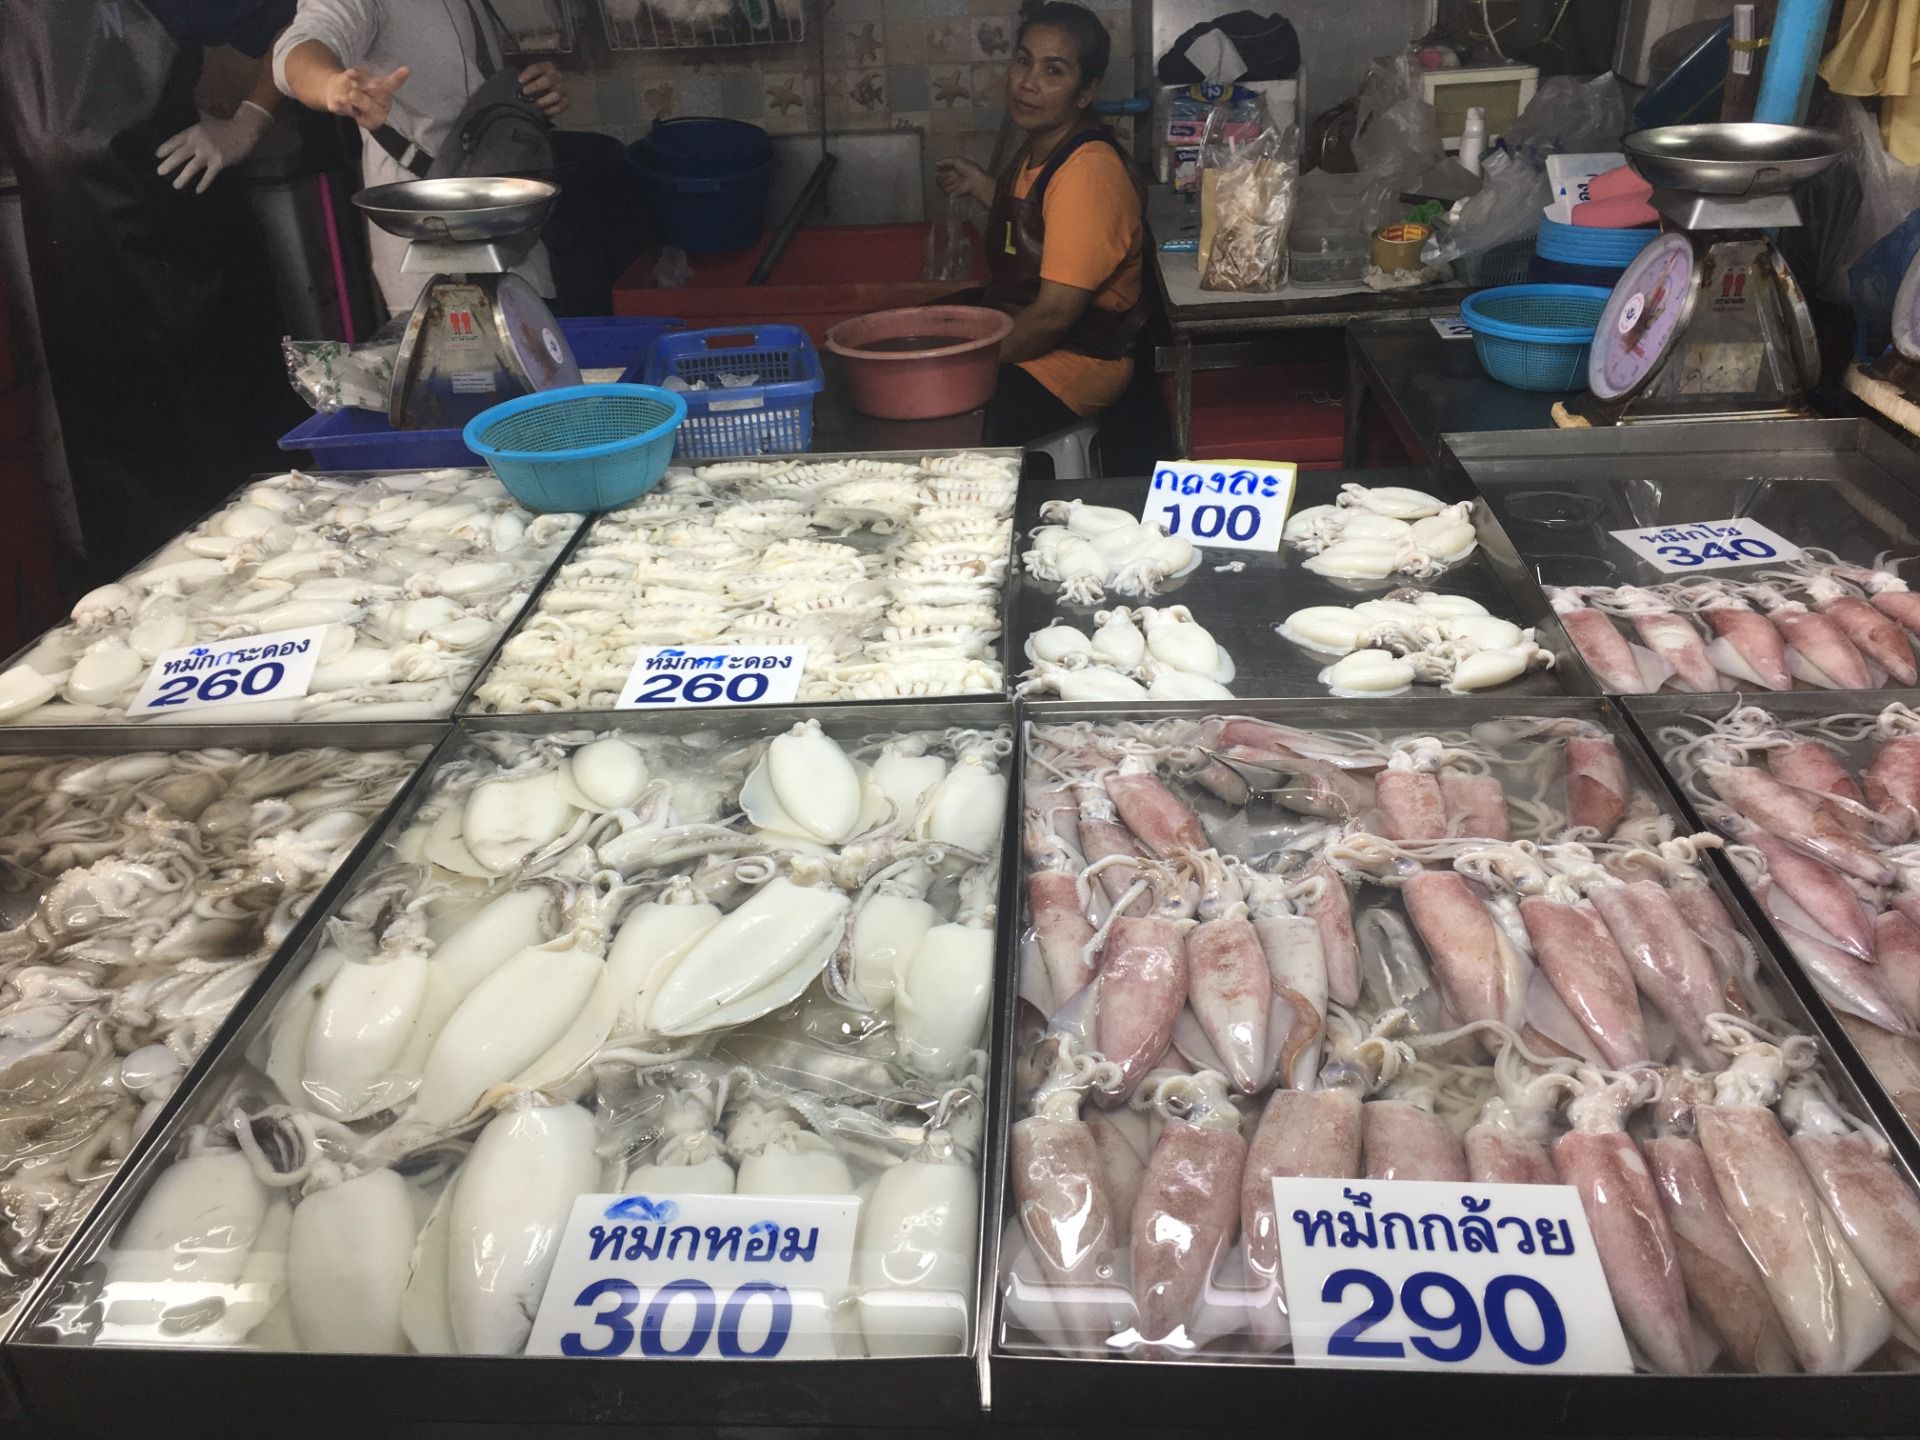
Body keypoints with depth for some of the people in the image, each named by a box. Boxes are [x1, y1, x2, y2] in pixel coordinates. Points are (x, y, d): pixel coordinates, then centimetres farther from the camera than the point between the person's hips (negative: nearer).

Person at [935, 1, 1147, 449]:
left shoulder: (1088, 173, -22)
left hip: (1075, 361, -10)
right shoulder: (1038, 151, 7)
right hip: (1021, 338, 10)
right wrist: (981, 186, 17)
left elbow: (1055, 314, -25)